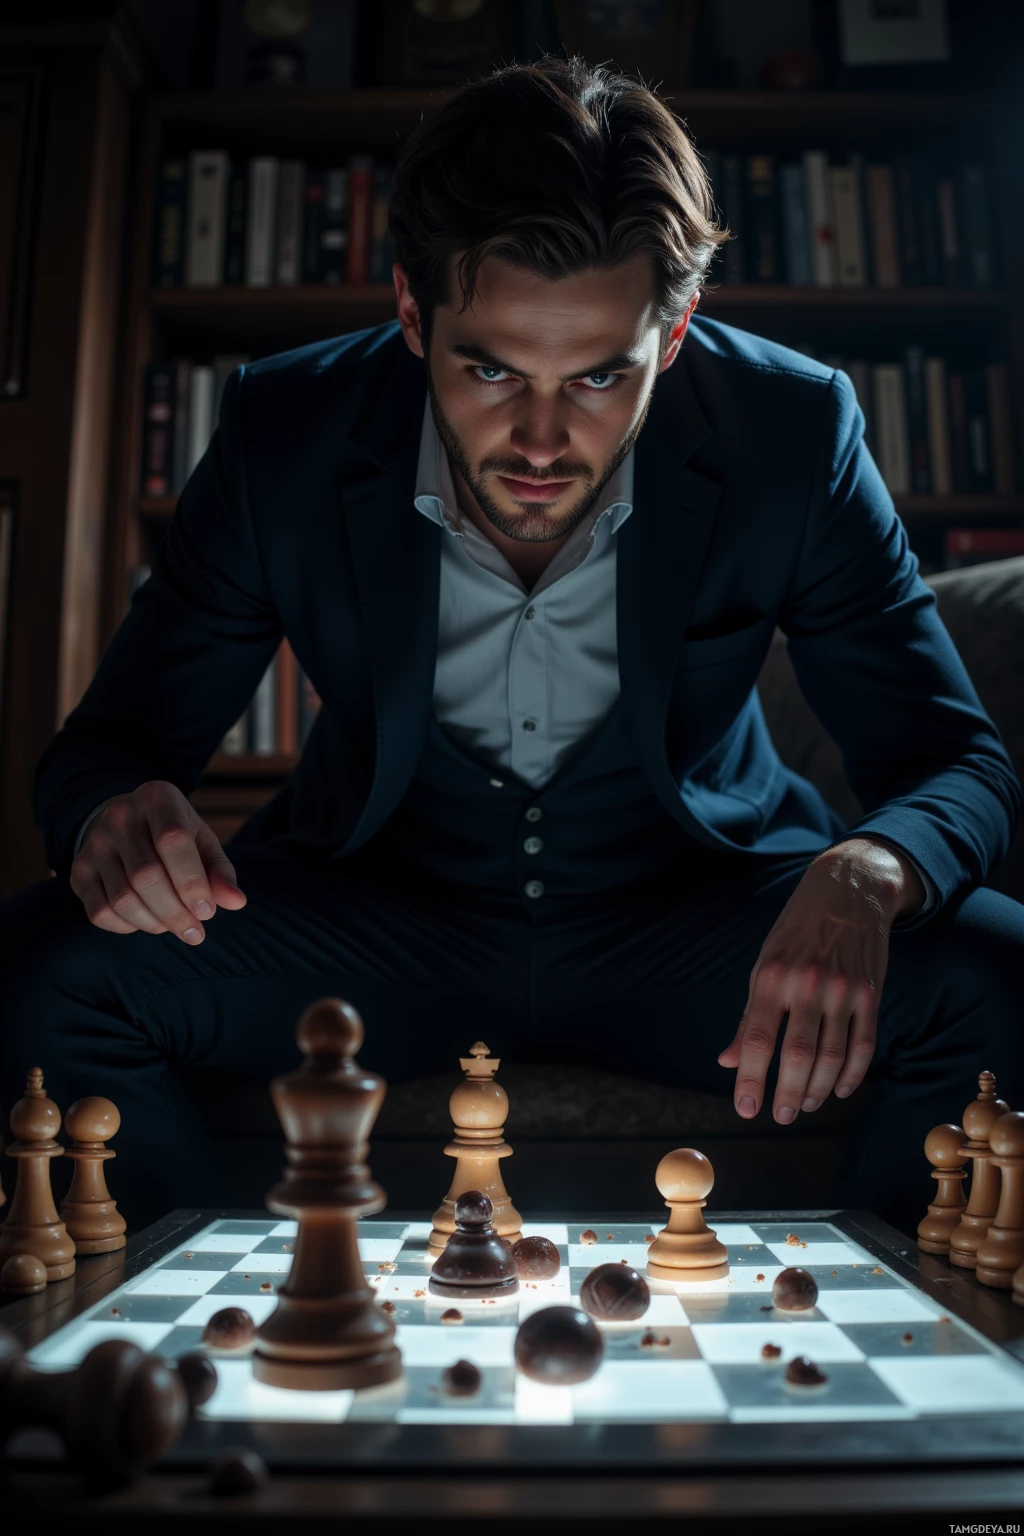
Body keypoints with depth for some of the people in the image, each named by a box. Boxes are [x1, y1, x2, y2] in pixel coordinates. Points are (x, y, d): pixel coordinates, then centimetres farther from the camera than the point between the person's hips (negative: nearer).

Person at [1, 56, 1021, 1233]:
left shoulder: (791, 432, -16)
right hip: (381, 909, 1)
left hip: (693, 919, 0)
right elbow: (108, 740, -7)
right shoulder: (284, 433, -14)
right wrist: (112, 813, -33)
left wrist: (865, 875, -37)